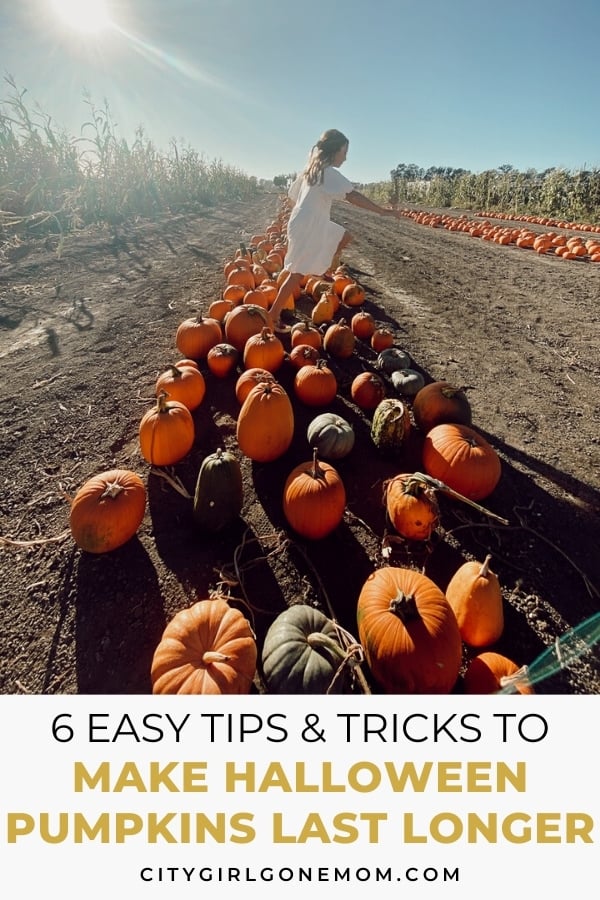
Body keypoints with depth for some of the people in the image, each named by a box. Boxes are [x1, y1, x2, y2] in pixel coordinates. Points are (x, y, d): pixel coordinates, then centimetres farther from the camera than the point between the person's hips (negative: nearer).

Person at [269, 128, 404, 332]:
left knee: (345, 237, 22)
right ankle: (273, 316, -4)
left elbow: (291, 199, 22)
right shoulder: (329, 172, -13)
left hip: (313, 225, 9)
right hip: (308, 229, -9)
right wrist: (382, 211, -25)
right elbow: (352, 195, -24)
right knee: (298, 273, -7)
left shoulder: (311, 170, 15)